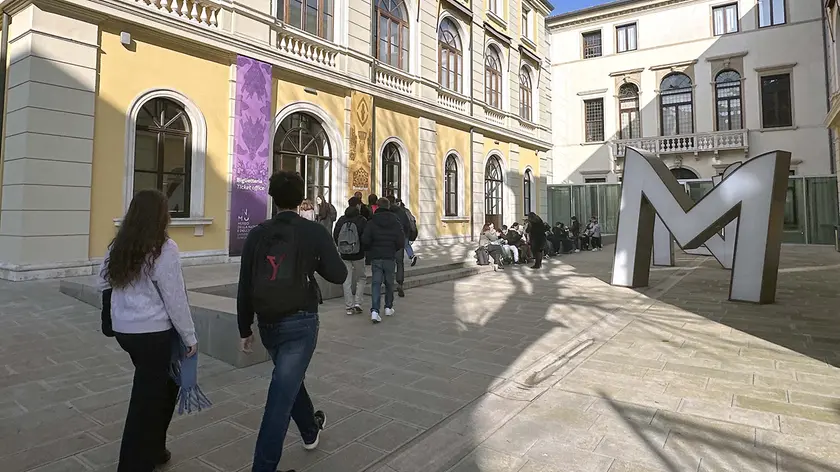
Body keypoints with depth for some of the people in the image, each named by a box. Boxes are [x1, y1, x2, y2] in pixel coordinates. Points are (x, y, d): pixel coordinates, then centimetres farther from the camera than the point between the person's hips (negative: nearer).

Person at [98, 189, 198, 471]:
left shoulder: (118, 246, 5)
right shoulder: (164, 249, -16)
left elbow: (104, 284, 15)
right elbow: (175, 299, -14)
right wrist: (190, 336, -5)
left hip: (123, 330, 8)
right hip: (153, 332, -7)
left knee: (162, 385, 23)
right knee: (147, 398, 6)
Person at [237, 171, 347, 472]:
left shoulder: (257, 235, 0)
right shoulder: (313, 232, -8)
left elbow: (244, 287, 1)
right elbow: (338, 275, -7)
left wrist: (245, 329, 10)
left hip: (268, 324, 5)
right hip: (300, 323, -4)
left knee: (290, 380, 26)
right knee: (281, 395, 1)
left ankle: (310, 431, 48)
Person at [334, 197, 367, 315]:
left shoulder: (341, 220, 2)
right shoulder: (362, 220, -10)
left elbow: (335, 237, 6)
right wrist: (363, 249, 8)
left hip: (344, 255, 3)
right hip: (358, 255, -3)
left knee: (346, 281, 8)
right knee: (361, 278, 14)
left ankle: (349, 306, 9)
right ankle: (357, 303, 4)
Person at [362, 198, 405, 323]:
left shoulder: (372, 222, -4)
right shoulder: (396, 222, -2)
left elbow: (365, 240, -11)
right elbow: (401, 242, -6)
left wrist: (370, 250, 8)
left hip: (376, 257, -1)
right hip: (390, 257, 1)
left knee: (376, 283, 0)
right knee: (389, 283, 15)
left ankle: (375, 310, -13)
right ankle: (388, 307, 26)